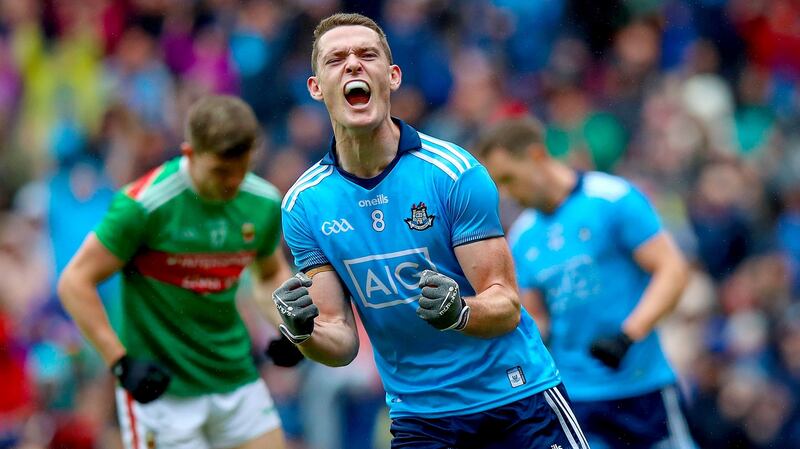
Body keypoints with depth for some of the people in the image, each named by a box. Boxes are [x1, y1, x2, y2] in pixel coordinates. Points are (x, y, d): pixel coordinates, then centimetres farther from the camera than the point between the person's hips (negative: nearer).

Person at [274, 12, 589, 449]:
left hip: (516, 398, -2)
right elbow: (341, 341, -3)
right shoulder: (304, 203, -4)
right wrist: (303, 332, -25)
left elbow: (506, 307, -13)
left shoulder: (454, 171, -14)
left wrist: (458, 313, -34)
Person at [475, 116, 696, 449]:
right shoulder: (522, 237, 10)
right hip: (573, 396, 4)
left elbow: (672, 270, -10)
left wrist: (628, 335, -21)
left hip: (643, 387, -4)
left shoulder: (613, 199, -7)